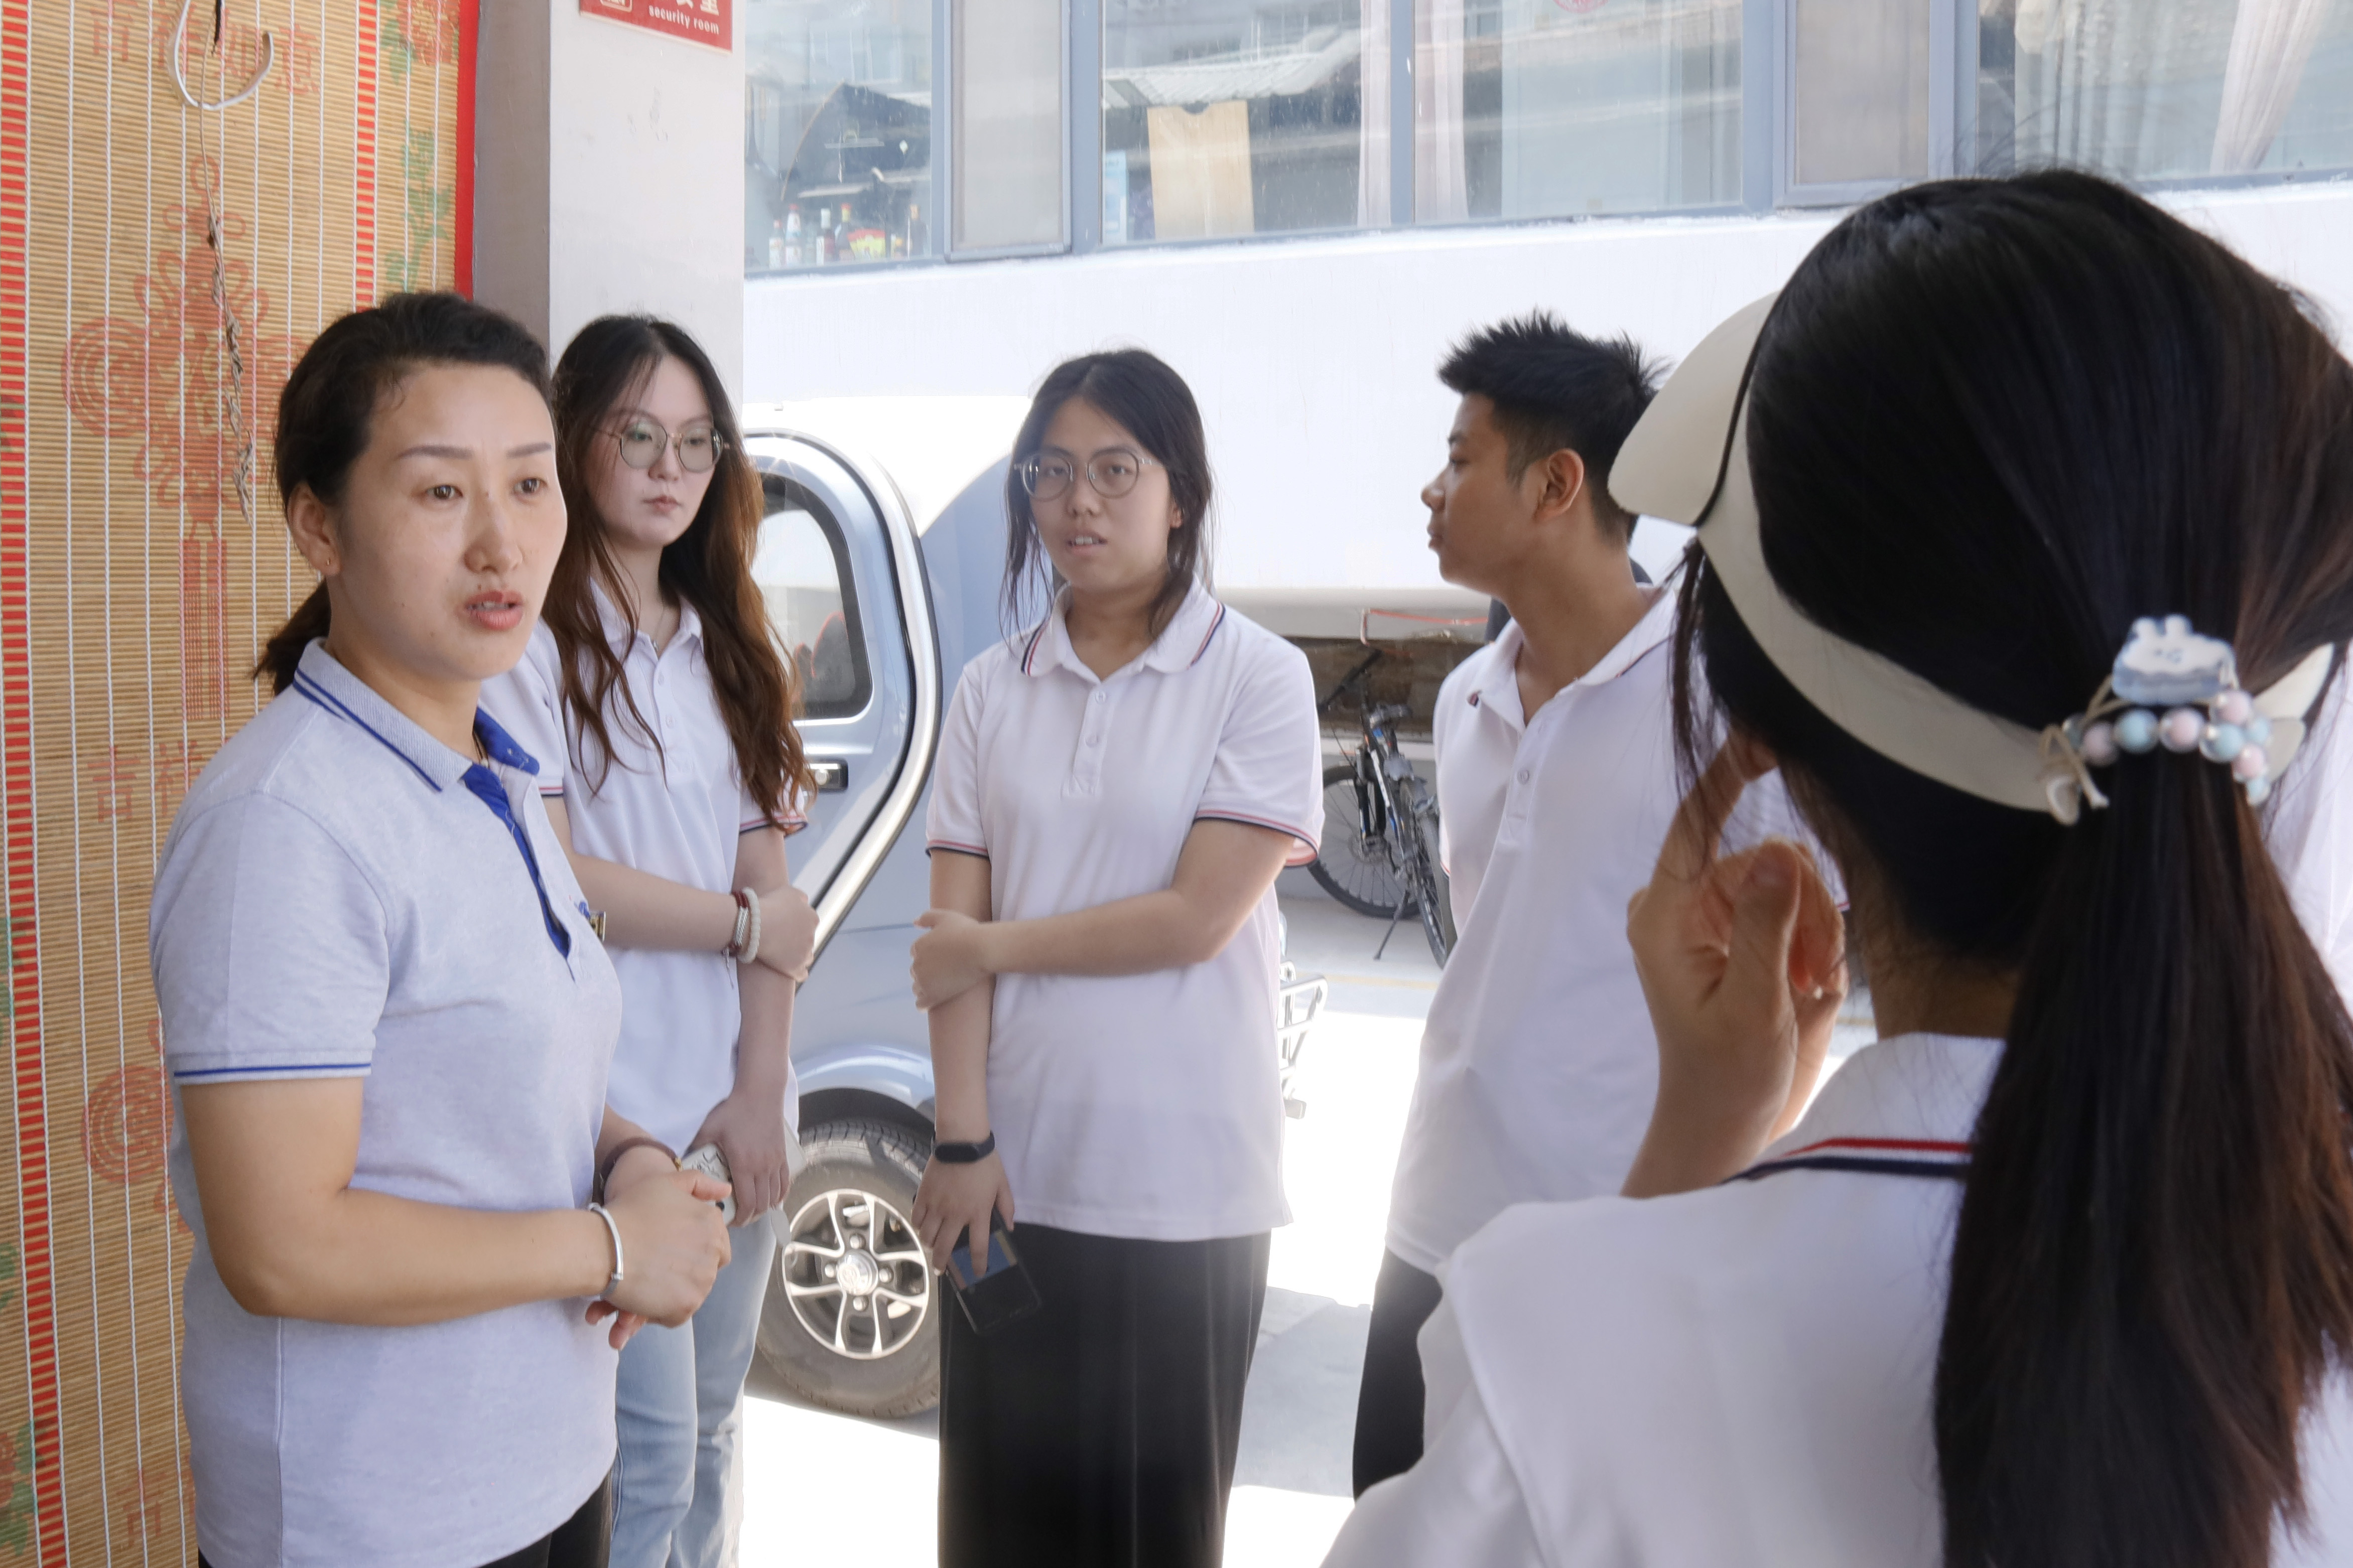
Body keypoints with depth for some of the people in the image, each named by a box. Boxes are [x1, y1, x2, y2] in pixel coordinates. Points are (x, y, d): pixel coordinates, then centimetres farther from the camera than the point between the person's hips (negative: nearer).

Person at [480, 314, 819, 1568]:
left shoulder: (724, 646, 13)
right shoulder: (535, 640, -8)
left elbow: (768, 876, 6)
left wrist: (759, 1095, -3)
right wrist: (747, 924, -4)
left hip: (734, 1108, 6)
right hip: (615, 1113, -6)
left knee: (713, 1428, 14)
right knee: (650, 1447, -4)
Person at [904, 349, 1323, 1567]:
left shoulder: (1258, 679, -5)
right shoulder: (992, 691, 6)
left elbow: (1197, 918, -13)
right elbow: (951, 935, 1)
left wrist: (996, 945, -6)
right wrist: (962, 1140, -6)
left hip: (1184, 1189, -3)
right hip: (1011, 1176, 4)